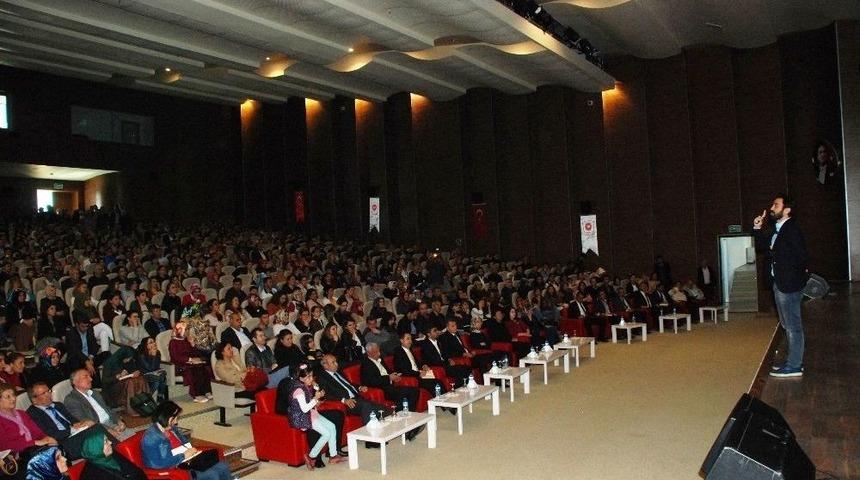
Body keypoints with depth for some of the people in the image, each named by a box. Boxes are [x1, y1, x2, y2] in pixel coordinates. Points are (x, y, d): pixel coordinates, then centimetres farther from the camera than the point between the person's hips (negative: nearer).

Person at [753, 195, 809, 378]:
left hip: (789, 284, -10)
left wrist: (774, 255, -15)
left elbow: (801, 256, -22)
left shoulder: (791, 229, -16)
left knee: (793, 326, -1)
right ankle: (794, 361, 29)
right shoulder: (778, 230, 12)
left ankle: (794, 366, 7)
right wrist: (758, 228, 6)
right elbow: (763, 246, 17)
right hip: (780, 283, 10)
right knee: (788, 325, 18)